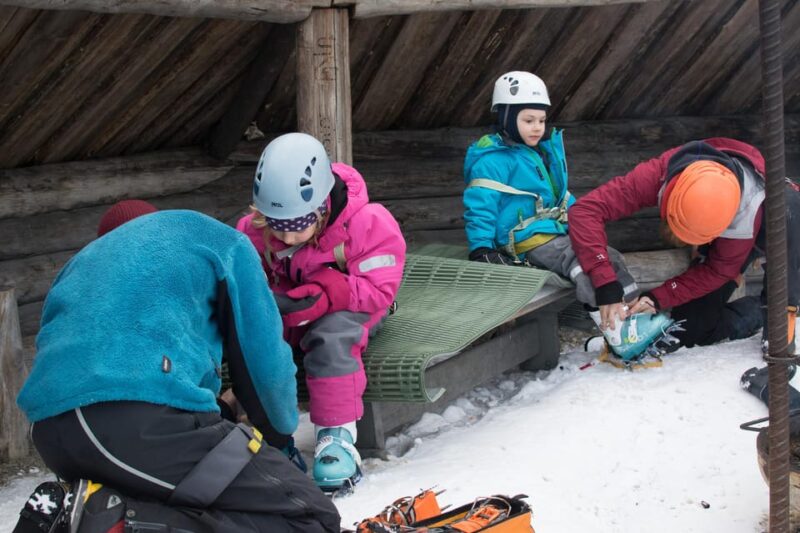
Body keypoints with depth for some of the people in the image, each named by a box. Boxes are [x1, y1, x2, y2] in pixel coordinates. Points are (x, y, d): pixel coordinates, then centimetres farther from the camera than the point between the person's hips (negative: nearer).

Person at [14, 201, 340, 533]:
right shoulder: (216, 240, 21)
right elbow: (264, 358, 17)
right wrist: (281, 434, 37)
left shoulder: (83, 262, 36)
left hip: (49, 430, 7)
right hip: (145, 423, -7)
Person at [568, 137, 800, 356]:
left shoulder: (748, 210, -44)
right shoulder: (658, 175, -40)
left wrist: (658, 298, -40)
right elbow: (585, 210, -45)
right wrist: (607, 288, -53)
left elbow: (718, 272, -29)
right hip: (718, 242, 2)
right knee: (690, 331, -11)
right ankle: (761, 309, 12)